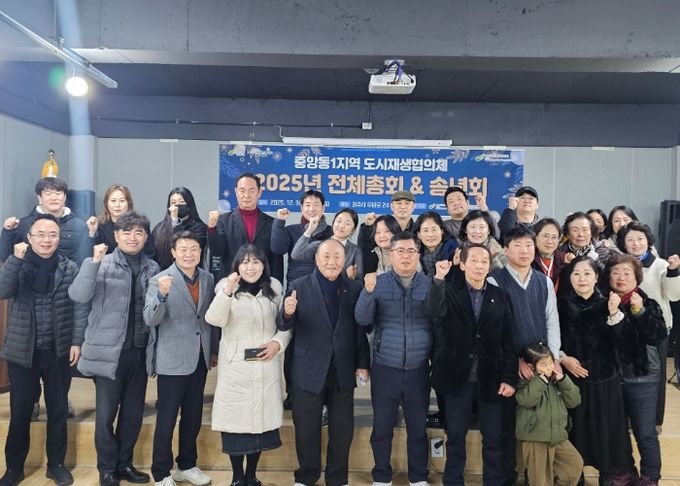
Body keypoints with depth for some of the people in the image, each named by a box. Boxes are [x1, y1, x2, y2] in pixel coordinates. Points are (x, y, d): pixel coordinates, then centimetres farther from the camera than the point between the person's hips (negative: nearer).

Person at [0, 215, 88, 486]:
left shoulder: (70, 268, -1)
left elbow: (79, 307, -1)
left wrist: (77, 342, -7)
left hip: (58, 351, 0)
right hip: (22, 350, 0)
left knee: (58, 410, 10)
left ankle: (56, 464, 25)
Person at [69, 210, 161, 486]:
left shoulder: (152, 268, 6)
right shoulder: (102, 264, -4)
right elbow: (78, 296, -17)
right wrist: (94, 262, -26)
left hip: (140, 351, 4)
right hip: (109, 351, -3)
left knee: (134, 413, 13)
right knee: (106, 414, 4)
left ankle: (124, 464, 31)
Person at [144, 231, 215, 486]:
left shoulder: (208, 279, 4)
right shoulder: (160, 280, -11)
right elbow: (150, 319, -21)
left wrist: (213, 351, 14)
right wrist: (162, 294, -37)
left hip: (200, 359, 5)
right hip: (172, 360, -5)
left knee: (193, 417, 16)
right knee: (166, 419, 6)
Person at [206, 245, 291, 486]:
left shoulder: (274, 287, 6)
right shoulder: (226, 286, -2)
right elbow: (215, 320, -16)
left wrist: (278, 342, -6)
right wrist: (227, 292, -28)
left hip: (266, 364, 2)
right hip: (235, 366, -2)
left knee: (262, 417, 8)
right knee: (236, 418, 3)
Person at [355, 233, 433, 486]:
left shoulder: (430, 284, 1)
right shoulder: (378, 283, 1)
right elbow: (362, 319, -9)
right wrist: (368, 292, -22)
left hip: (418, 369, 0)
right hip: (385, 368, 0)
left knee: (418, 427, 12)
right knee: (382, 427, 10)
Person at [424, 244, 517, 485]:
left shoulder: (500, 296, 4)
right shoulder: (450, 292, 0)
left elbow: (508, 340, 2)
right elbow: (433, 310, -22)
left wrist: (509, 378, -3)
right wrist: (439, 278, -33)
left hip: (490, 377, 1)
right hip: (458, 375, -1)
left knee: (494, 438, 8)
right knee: (455, 435, 9)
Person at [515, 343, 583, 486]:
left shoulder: (557, 382, 11)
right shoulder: (526, 382, -8)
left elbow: (574, 401, 5)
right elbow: (525, 400, -28)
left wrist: (563, 380, -6)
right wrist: (541, 379, -24)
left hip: (558, 436, 6)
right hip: (535, 439, -6)